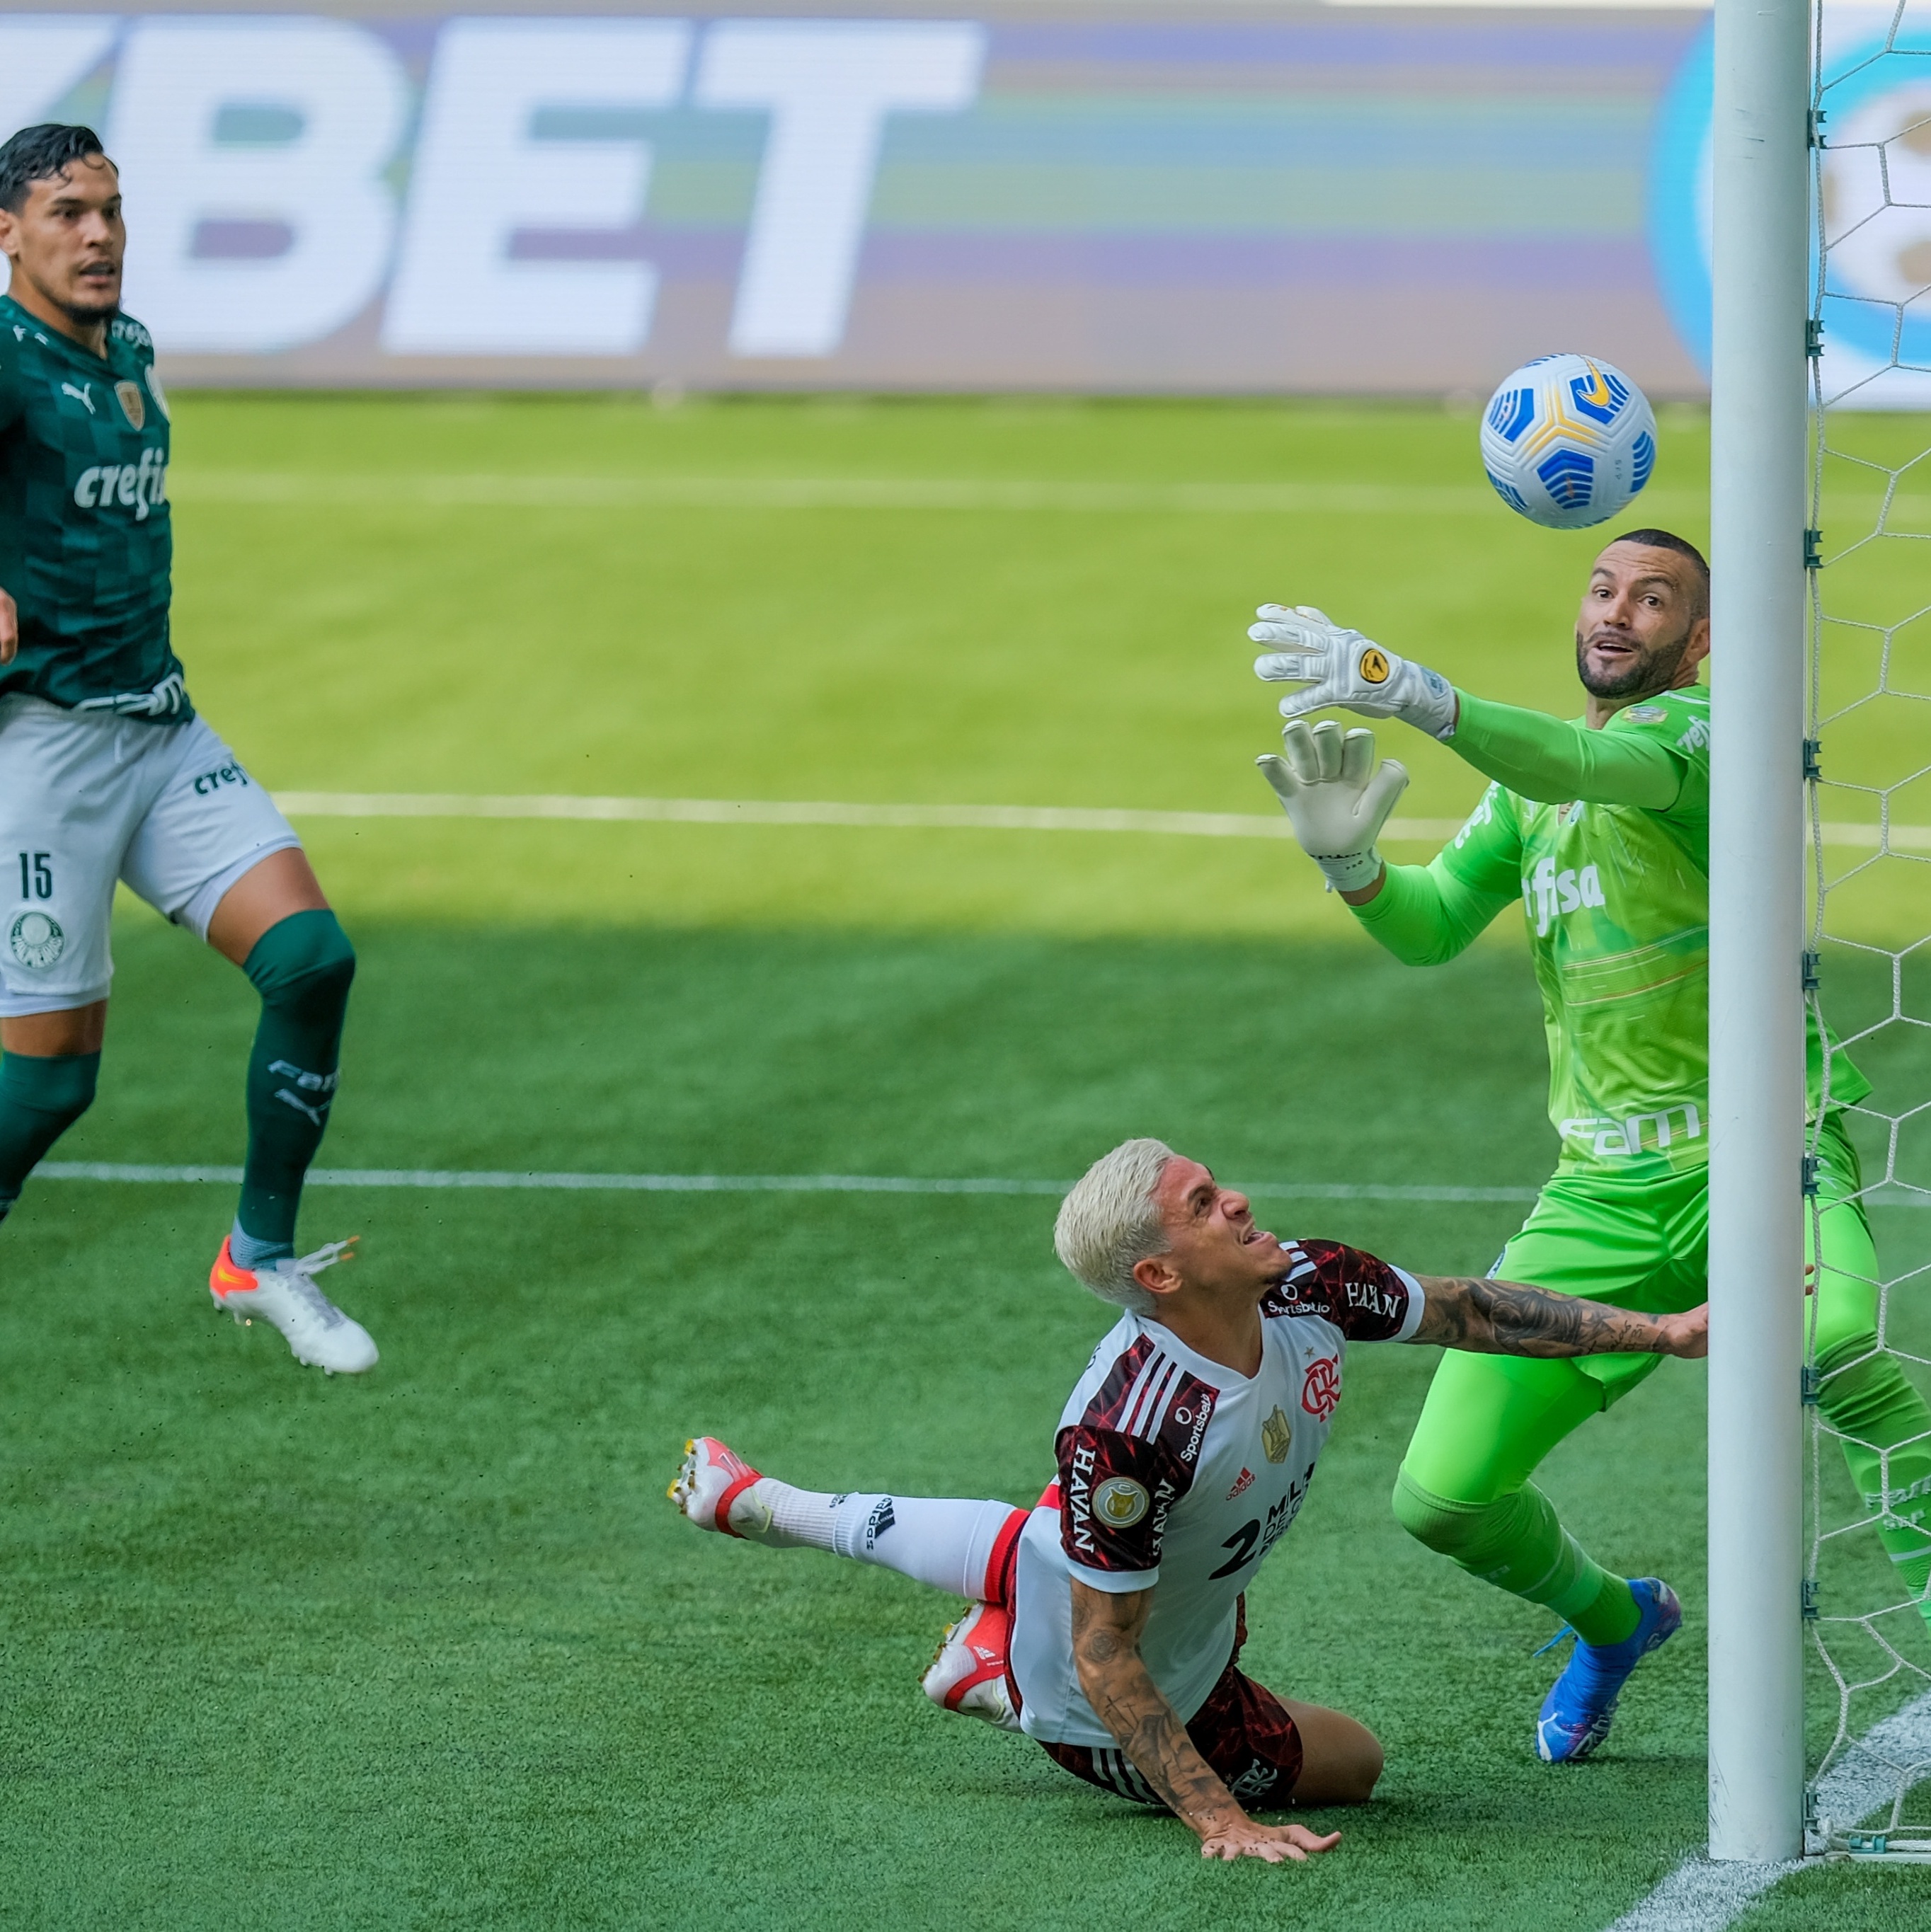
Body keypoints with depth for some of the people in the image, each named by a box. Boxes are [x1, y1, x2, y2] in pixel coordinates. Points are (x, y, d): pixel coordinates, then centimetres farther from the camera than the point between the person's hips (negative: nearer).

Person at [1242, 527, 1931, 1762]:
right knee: (1442, 1498, 1)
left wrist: (1409, 691, -45)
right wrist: (1350, 861, -15)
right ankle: (1612, 1620, 32)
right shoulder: (1532, 782, 15)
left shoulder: (1701, 731, -9)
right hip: (1601, 1191, 7)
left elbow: (1592, 763, -30)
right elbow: (1431, 926, 8)